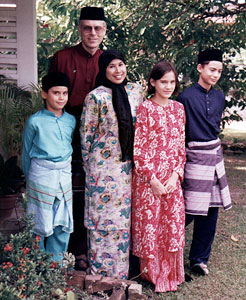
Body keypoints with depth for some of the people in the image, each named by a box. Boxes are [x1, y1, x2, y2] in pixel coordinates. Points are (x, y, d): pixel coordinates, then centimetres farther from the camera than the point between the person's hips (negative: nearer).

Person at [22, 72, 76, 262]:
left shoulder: (71, 121, 6)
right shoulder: (35, 122, -6)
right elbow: (26, 153, 3)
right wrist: (30, 178, 9)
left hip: (65, 175, 4)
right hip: (42, 175, -4)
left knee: (64, 224, 10)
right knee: (40, 224, 5)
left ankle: (56, 263, 27)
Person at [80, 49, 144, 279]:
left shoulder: (136, 91, 4)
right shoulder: (96, 97, -10)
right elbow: (86, 134, -4)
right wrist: (88, 166, 1)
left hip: (128, 164, 5)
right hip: (103, 164, -5)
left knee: (124, 215, 12)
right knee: (102, 216, 2)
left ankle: (120, 270, 27)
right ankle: (100, 271, 17)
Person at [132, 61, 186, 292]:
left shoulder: (178, 108, 8)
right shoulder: (145, 109, -7)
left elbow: (181, 145, 8)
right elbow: (138, 149, -10)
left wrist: (176, 175, -3)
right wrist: (153, 180, -12)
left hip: (172, 178, 5)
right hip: (148, 177, -4)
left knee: (173, 223, 9)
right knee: (149, 223, 3)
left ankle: (169, 273, 26)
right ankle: (150, 272, 22)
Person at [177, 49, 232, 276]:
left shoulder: (219, 97, 8)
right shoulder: (186, 97, -11)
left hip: (215, 153, 7)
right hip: (196, 155, -6)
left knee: (212, 209, 9)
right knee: (192, 210, -6)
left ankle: (200, 259, 21)